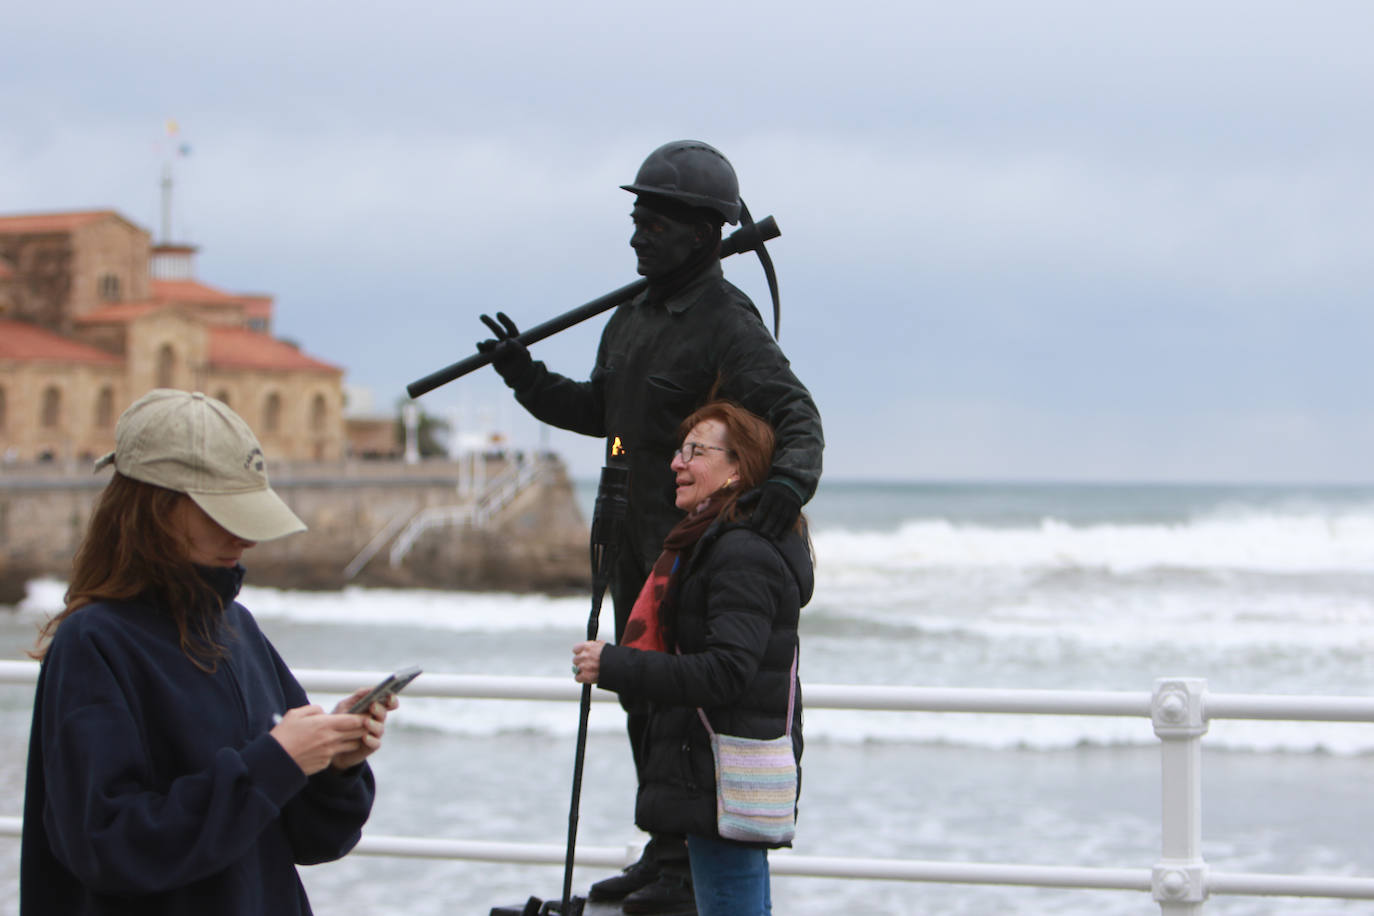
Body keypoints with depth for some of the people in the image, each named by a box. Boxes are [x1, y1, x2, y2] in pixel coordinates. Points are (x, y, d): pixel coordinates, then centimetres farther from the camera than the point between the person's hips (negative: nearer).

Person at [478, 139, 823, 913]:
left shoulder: (727, 324, -14)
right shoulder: (634, 316, 13)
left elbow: (796, 412, -22)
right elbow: (601, 412, 21)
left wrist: (792, 475, -42)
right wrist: (529, 378, 8)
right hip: (638, 537, 9)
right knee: (644, 693, 14)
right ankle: (666, 851, 26)